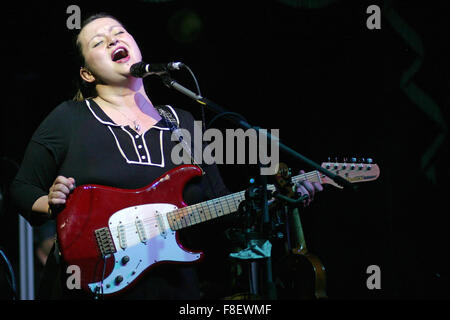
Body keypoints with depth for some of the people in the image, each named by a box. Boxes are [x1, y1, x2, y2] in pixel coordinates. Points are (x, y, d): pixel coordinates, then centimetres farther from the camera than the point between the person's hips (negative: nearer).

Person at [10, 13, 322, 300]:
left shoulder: (184, 124, 10)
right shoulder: (69, 119, 0)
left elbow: (220, 201, 10)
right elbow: (22, 189, 4)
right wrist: (51, 204, -16)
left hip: (174, 285, 3)